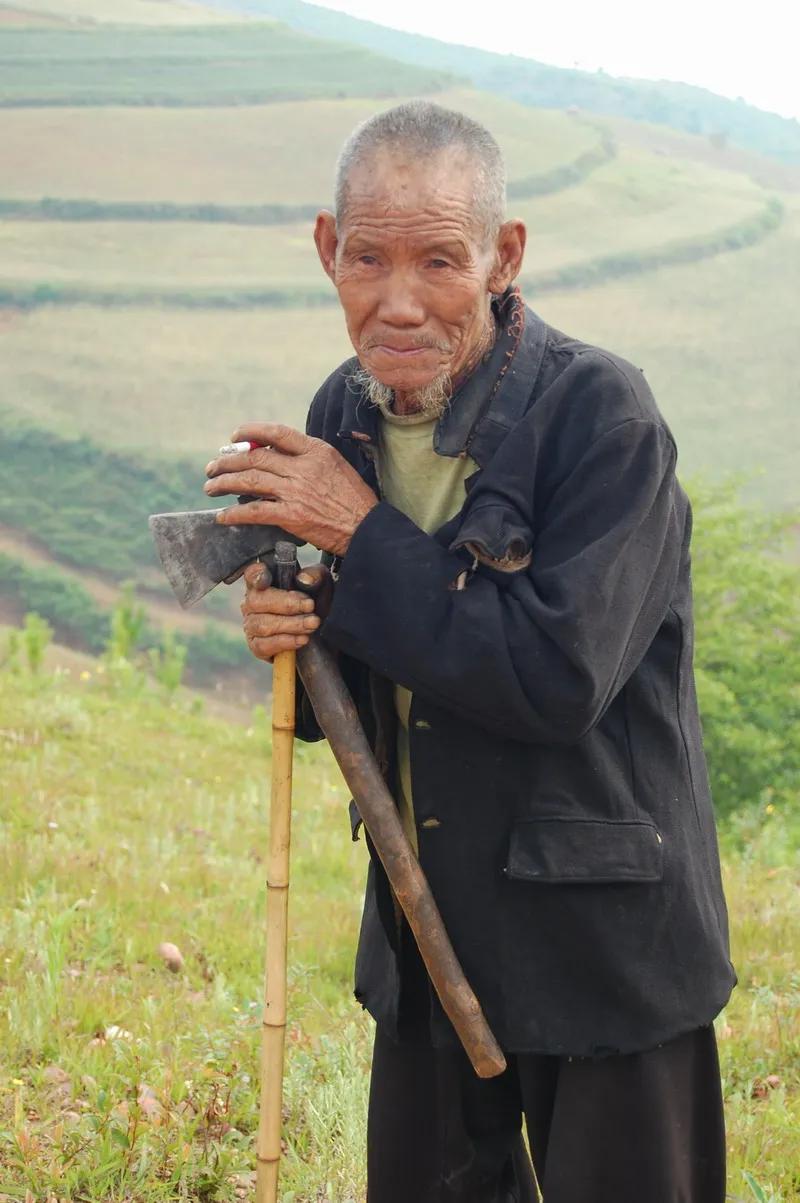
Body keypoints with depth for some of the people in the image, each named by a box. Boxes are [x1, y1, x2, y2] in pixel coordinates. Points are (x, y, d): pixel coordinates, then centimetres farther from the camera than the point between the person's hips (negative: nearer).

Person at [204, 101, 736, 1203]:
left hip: (601, 947, -6)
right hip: (428, 937, 6)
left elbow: (558, 677, -28)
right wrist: (288, 636, -13)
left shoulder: (600, 413, -19)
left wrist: (364, 535, -22)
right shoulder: (344, 414, 2)